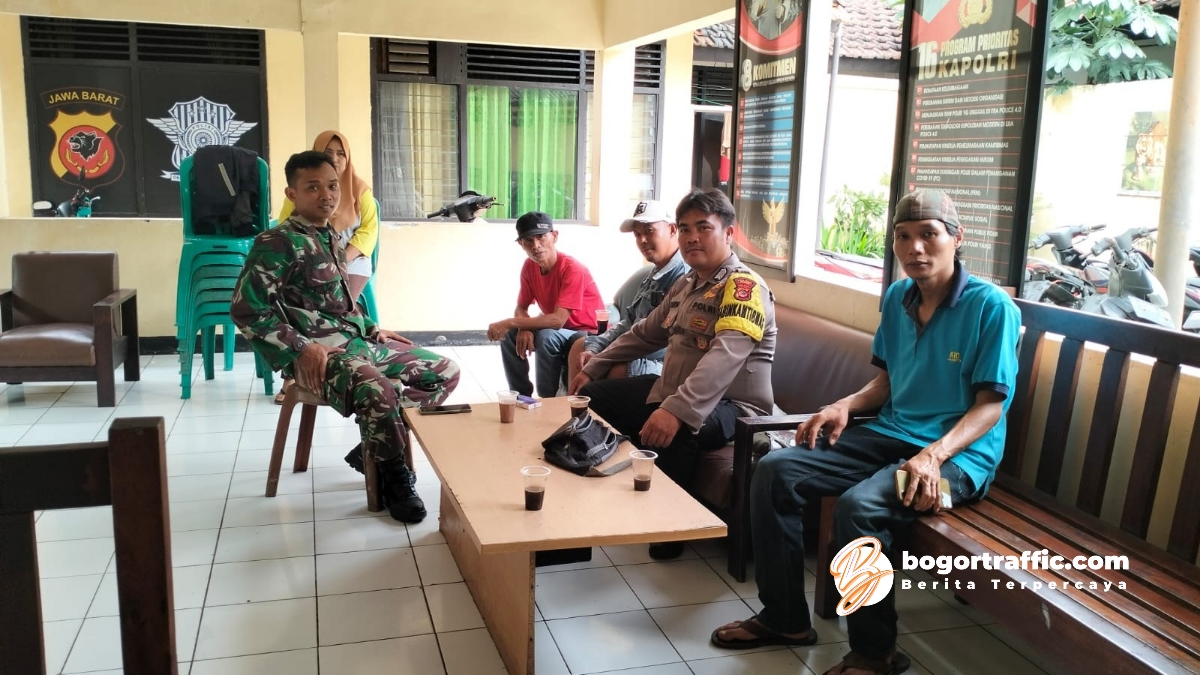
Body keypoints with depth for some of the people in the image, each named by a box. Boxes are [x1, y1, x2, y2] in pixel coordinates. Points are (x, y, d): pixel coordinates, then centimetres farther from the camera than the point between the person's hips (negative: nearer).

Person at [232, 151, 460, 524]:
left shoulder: (332, 239, 17)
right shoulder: (276, 243, -9)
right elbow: (246, 310, -16)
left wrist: (373, 330, 15)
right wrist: (300, 348, -21)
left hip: (358, 341, 9)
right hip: (318, 351, -9)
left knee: (445, 371, 4)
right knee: (377, 391, -38)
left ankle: (373, 449, 8)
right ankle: (394, 477, -11)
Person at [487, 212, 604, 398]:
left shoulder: (573, 269, -26)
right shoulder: (529, 267, -4)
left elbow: (558, 320, -32)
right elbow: (521, 308, 4)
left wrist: (509, 322, -31)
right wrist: (524, 328, -21)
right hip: (557, 332, 7)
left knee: (547, 337, -32)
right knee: (510, 336, -9)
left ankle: (547, 398, -15)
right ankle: (521, 396, 3)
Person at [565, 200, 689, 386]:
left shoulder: (684, 276, -20)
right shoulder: (653, 274, 14)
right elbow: (630, 322, 19)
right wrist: (594, 349, 4)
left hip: (664, 363, -11)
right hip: (637, 350, 11)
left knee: (617, 370, -34)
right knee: (580, 347, 17)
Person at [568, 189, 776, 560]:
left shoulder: (744, 286, -18)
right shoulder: (685, 283, 11)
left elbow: (725, 358, -34)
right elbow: (646, 333, 24)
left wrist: (676, 410, -47)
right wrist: (593, 368, 22)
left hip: (731, 405, -9)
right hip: (672, 390, 9)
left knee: (675, 431, -41)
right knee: (593, 397, 10)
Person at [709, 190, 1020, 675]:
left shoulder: (991, 306, -11)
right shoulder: (897, 298, 9)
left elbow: (990, 406, -12)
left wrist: (933, 455, -27)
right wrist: (845, 406, -2)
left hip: (958, 453, -7)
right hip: (890, 435, 7)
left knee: (859, 506, -34)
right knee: (774, 471, -10)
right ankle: (784, 617, 2)